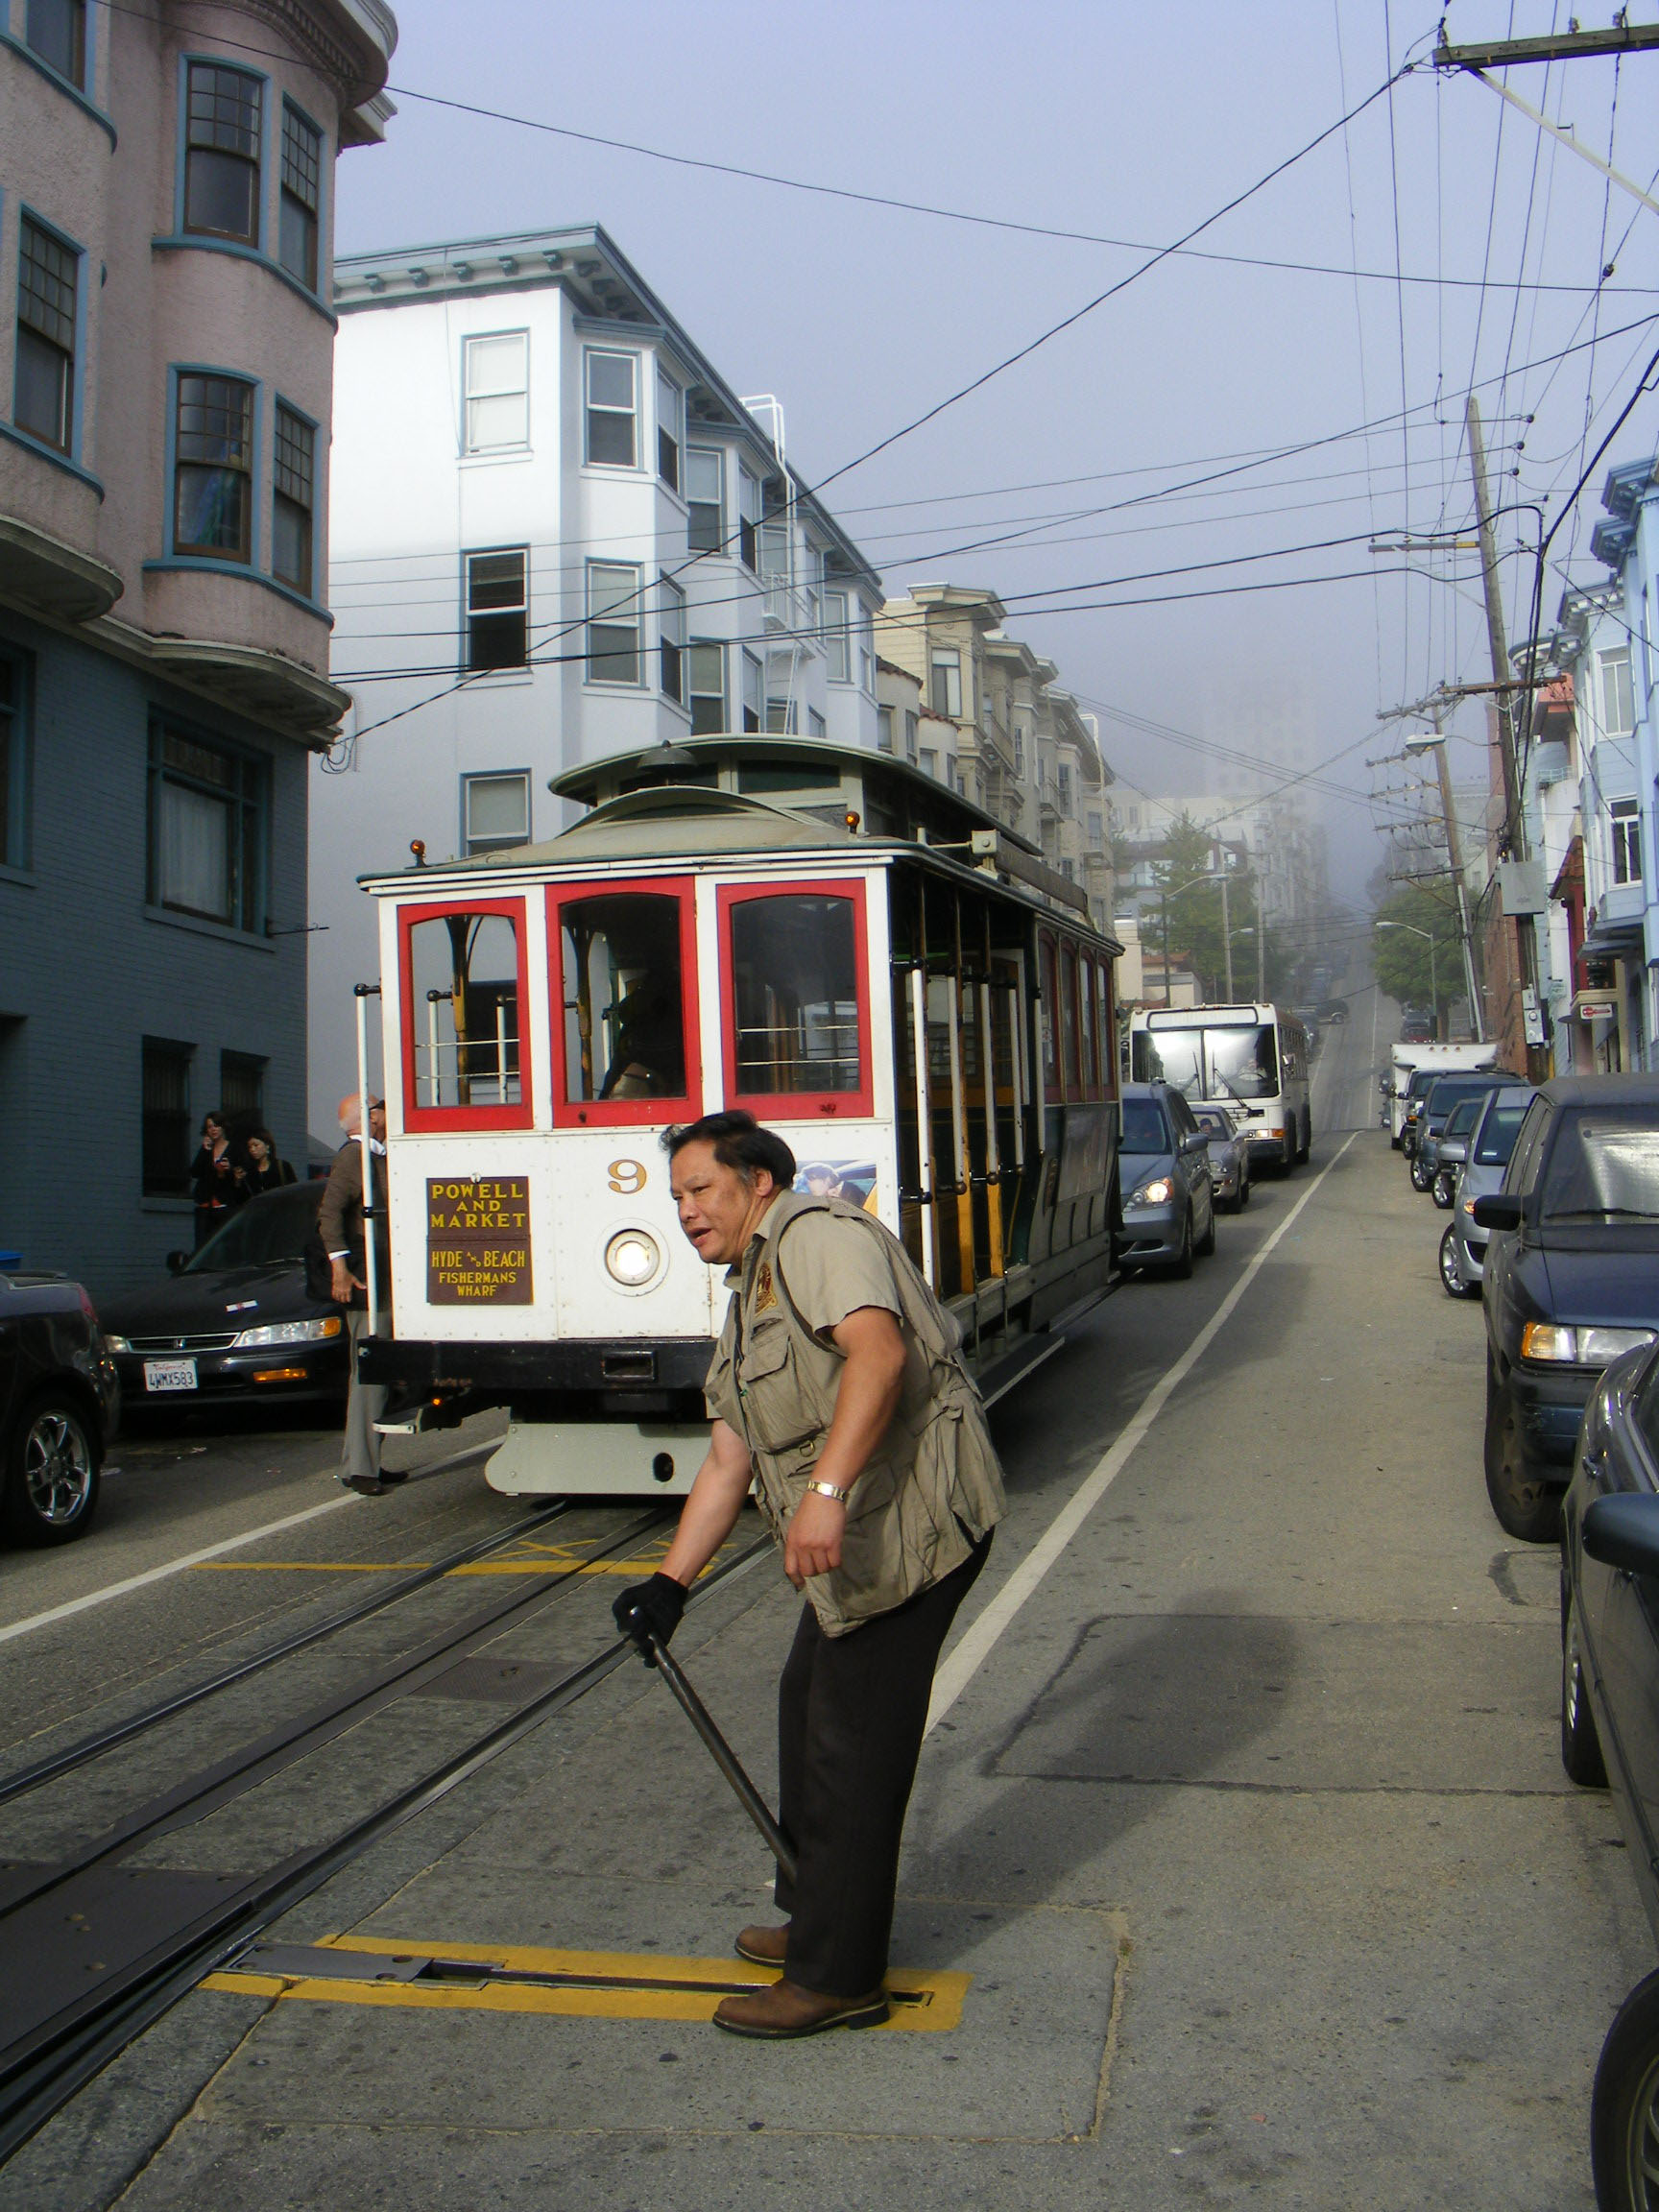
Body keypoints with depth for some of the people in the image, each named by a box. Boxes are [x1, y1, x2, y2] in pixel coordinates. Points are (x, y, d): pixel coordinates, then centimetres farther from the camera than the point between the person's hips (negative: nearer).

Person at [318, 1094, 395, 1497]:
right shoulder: (352, 1157, -11)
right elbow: (329, 1213, -20)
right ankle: (359, 1467, -7)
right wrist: (340, 1265, -28)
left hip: (386, 1278, 10)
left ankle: (366, 1462, 19)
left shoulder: (378, 1157, 18)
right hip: (365, 1281, -10)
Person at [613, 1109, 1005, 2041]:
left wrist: (827, 1490, -35)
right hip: (858, 1541, 10)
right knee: (810, 1710, 20)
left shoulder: (816, 1234, -9)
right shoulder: (751, 1306, 22)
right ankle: (817, 1914, 37)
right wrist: (670, 1584, 16)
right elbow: (729, 1460, 21)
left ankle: (837, 1976, 10)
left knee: (851, 1745, -3)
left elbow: (879, 1348, -28)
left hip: (909, 1518, -10)